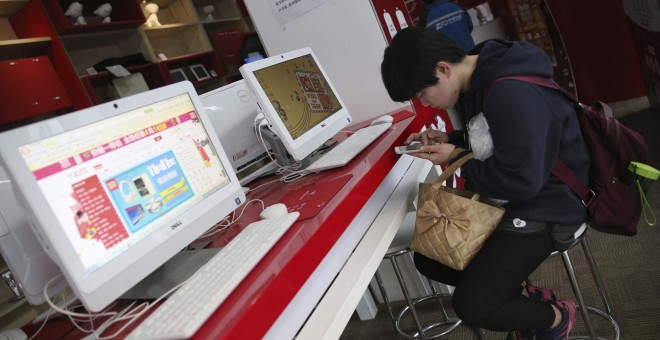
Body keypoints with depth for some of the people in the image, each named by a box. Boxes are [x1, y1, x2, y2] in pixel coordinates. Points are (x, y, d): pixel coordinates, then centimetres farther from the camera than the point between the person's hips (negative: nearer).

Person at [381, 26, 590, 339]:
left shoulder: (513, 95, -29)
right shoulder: (477, 82, 1)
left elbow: (521, 183, -29)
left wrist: (458, 160, -17)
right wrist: (448, 141, -1)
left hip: (543, 210, -9)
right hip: (499, 202, 10)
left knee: (471, 306, -15)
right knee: (428, 258, 8)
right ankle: (526, 298, 17)